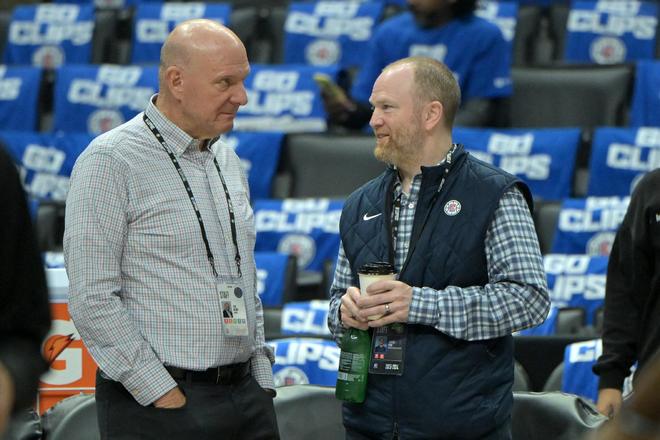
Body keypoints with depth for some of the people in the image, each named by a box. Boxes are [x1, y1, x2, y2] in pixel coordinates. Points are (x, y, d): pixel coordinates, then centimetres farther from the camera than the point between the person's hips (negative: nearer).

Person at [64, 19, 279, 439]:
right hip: (157, 406, -6)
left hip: (246, 396, 7)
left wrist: (262, 382, 12)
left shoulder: (228, 161, 14)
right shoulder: (111, 161, -9)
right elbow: (92, 299, -15)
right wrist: (165, 395, -15)